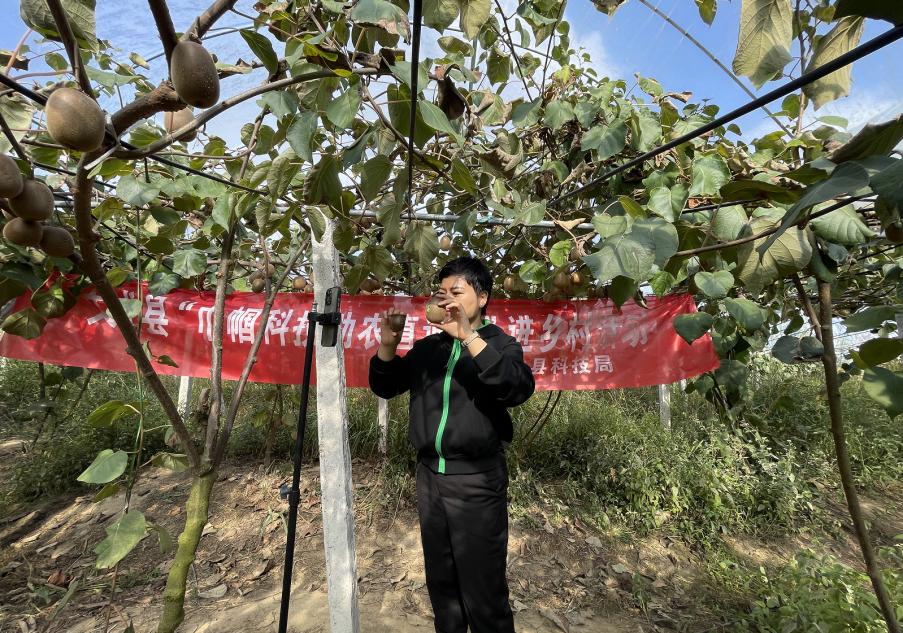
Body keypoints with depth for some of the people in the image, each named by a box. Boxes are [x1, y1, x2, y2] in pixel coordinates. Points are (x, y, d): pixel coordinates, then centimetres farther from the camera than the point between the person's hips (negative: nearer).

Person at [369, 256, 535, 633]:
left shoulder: (499, 343, -4)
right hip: (429, 476, 5)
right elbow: (384, 387, 11)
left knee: (483, 592, 6)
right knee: (440, 584, 20)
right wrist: (388, 343, -6)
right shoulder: (427, 347, 9)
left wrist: (468, 337, -29)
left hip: (477, 481, -5)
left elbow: (519, 389, -24)